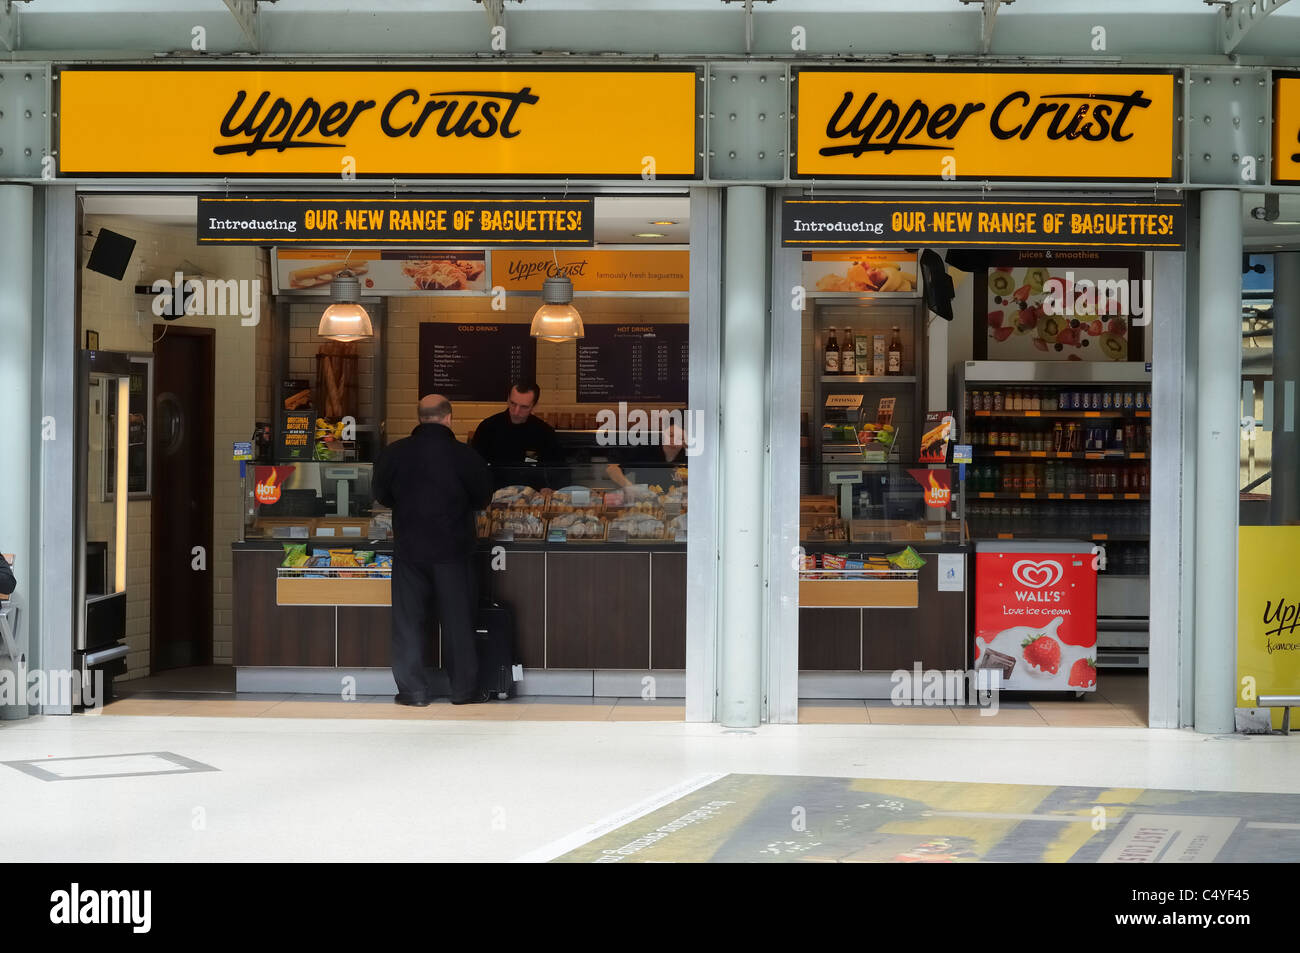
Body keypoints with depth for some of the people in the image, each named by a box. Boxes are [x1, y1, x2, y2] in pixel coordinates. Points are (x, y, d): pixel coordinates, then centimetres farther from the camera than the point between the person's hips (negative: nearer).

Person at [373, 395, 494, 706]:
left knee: (409, 620, 8)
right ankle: (464, 689, 13)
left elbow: (382, 494, 7)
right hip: (453, 549, -1)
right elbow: (483, 498, 0)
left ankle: (413, 690, 9)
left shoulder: (394, 452, -5)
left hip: (409, 549, 1)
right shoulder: (465, 456, -11)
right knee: (458, 619, 8)